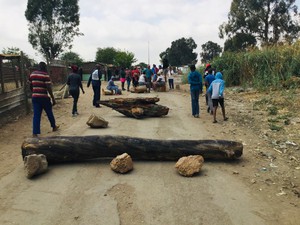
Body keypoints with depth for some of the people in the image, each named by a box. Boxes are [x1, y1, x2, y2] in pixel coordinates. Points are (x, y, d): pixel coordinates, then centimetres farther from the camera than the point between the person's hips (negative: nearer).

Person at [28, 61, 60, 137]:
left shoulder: (32, 74, 8)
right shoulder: (45, 75, -11)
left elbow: (30, 86, 15)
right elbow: (49, 88, -15)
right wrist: (53, 99, -11)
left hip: (34, 97, 5)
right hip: (44, 97, -4)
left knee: (36, 115, 4)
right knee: (49, 113, 15)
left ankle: (35, 133, -1)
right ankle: (54, 127, 34)